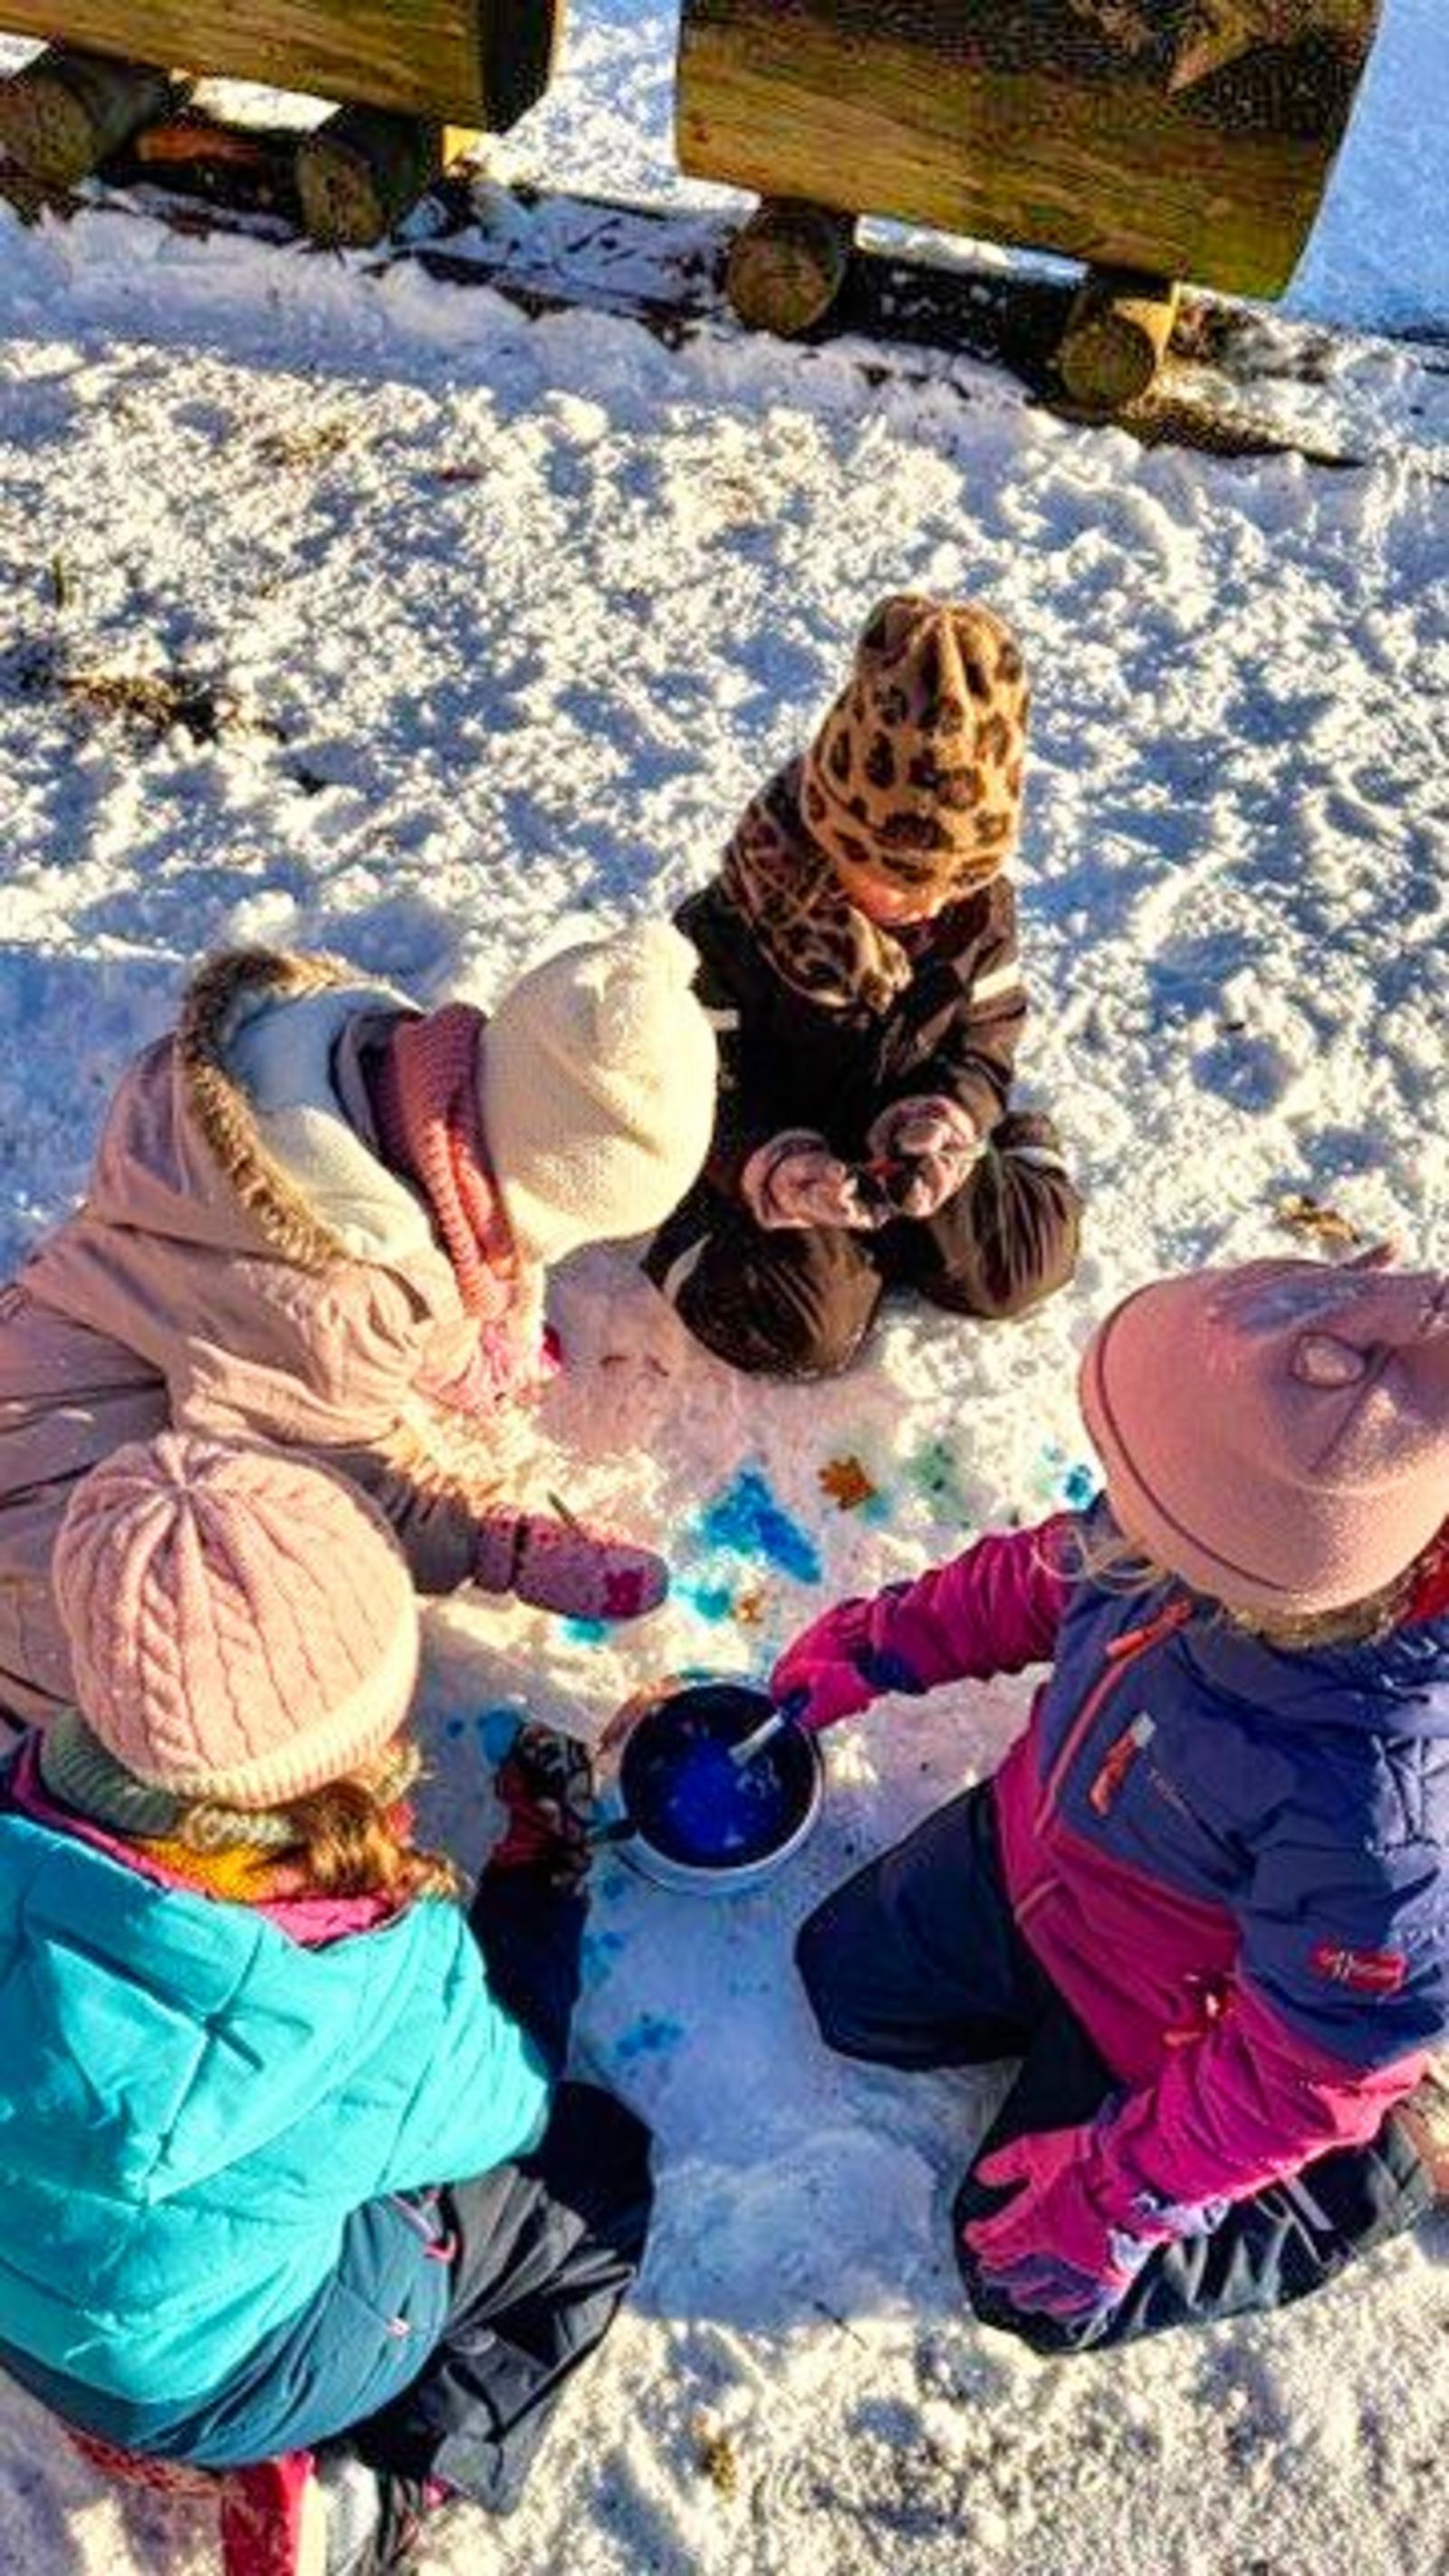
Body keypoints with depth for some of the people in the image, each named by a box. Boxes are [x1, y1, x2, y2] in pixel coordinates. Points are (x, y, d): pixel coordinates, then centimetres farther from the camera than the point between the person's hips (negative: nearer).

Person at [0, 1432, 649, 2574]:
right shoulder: (383, 1983, -35)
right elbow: (501, 2105, -11)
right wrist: (546, 1860, -4)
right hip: (209, 2382, -4)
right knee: (601, 2168, 12)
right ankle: (396, 2480, 6)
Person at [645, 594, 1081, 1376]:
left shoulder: (980, 907, -14)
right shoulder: (730, 931, -28)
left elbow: (985, 1042, -3)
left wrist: (950, 1120, -25)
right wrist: (774, 1165, -39)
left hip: (906, 1143, 4)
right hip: (768, 1156, -4)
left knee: (1027, 1266, -3)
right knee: (804, 1328, -22)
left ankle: (1018, 1144, 27)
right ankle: (705, 1234, 7)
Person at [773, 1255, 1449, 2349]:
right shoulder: (1248, 1513, -28)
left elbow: (1311, 2065, -26)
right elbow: (1054, 1575, -5)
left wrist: (1120, 2195, -16)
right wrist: (885, 1640, 0)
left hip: (1179, 2019, -6)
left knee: (1042, 2284, 14)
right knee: (849, 1978, 17)